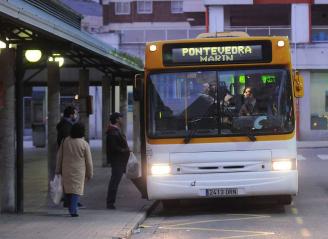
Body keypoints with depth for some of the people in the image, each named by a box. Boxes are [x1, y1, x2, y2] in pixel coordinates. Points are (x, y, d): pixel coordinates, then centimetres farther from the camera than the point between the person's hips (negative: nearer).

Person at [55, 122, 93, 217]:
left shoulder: (65, 141, -1)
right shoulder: (84, 144, -8)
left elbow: (59, 156, 6)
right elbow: (89, 161, -3)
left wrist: (58, 170, 15)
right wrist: (90, 174, 8)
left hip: (66, 170, 3)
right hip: (78, 171, -3)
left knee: (68, 189, 15)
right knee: (76, 189, 0)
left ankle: (71, 209, 20)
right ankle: (73, 210, -10)